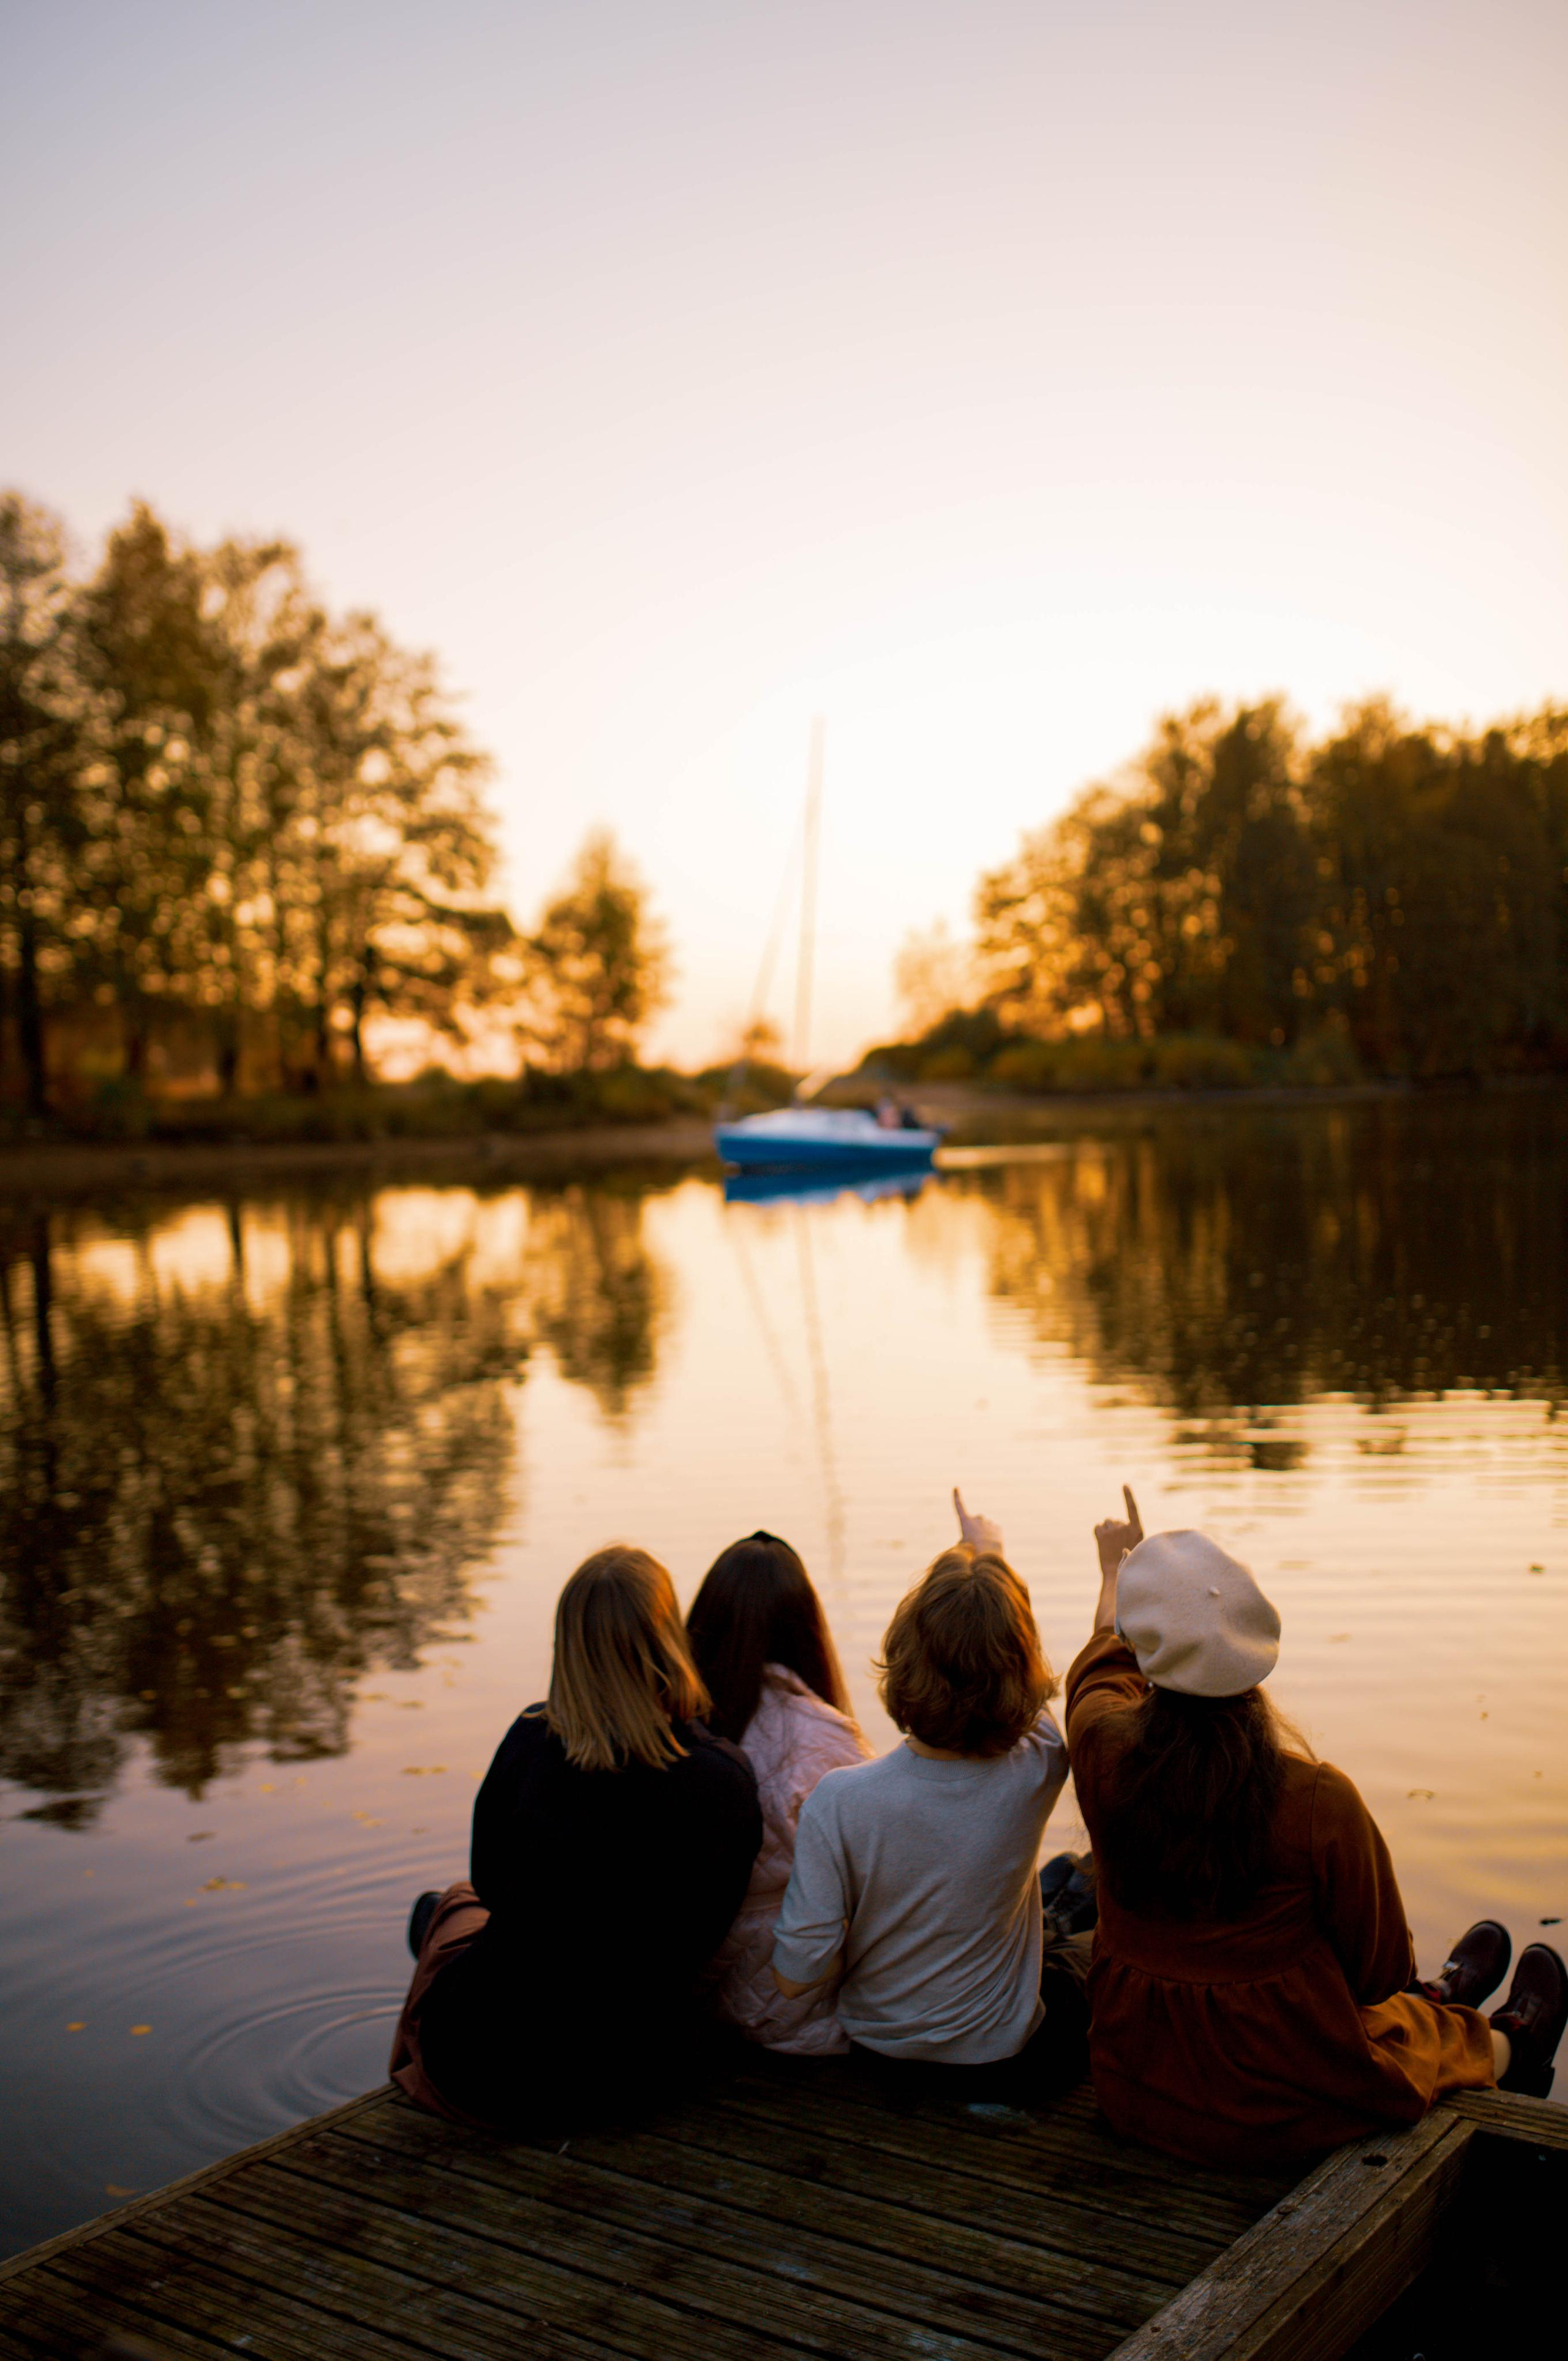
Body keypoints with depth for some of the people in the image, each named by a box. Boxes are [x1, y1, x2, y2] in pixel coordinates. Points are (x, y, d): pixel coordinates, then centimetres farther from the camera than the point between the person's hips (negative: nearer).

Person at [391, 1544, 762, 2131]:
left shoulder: (533, 1741, -17)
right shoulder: (729, 1778, -14)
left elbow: (491, 1881, -1)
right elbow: (705, 1934, -2)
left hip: (493, 2068, -2)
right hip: (647, 2070, 2)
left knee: (450, 1906, 32)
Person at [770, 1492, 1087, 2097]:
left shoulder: (838, 1800, -28)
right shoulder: (1033, 1771, -25)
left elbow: (795, 1977, -21)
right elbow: (1006, 1653, -3)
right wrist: (991, 1553, 14)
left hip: (879, 2044, 2)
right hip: (1003, 2063, -2)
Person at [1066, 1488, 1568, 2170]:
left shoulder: (1102, 1748, -19)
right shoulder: (1319, 1801, -28)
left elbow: (1103, 1660, 8)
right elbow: (1380, 1972, -13)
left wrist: (1116, 1570, 27)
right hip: (1281, 2116, -3)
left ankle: (1439, 1996, 62)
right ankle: (1512, 2047, 63)